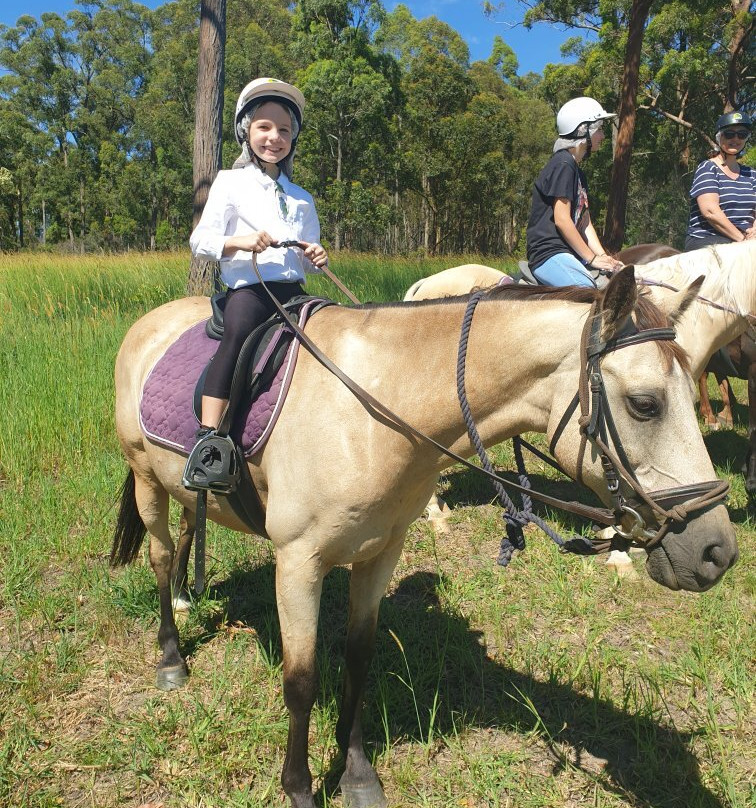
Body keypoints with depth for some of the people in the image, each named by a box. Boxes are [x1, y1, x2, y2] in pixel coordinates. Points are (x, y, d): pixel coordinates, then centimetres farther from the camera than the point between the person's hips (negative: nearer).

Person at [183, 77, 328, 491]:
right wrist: (239, 242, -16)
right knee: (238, 333, -35)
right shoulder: (231, 183, 11)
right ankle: (206, 440, -37)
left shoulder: (301, 198, 23)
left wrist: (317, 258, 0)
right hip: (248, 287, -5)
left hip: (293, 290, 5)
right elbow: (200, 239, 3)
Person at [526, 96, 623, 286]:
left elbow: (585, 224, 18)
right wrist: (593, 258, -11)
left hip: (568, 254, 10)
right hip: (548, 254, -10)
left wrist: (603, 256, 4)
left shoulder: (578, 172, 23)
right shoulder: (563, 165, -8)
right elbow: (561, 220, -15)